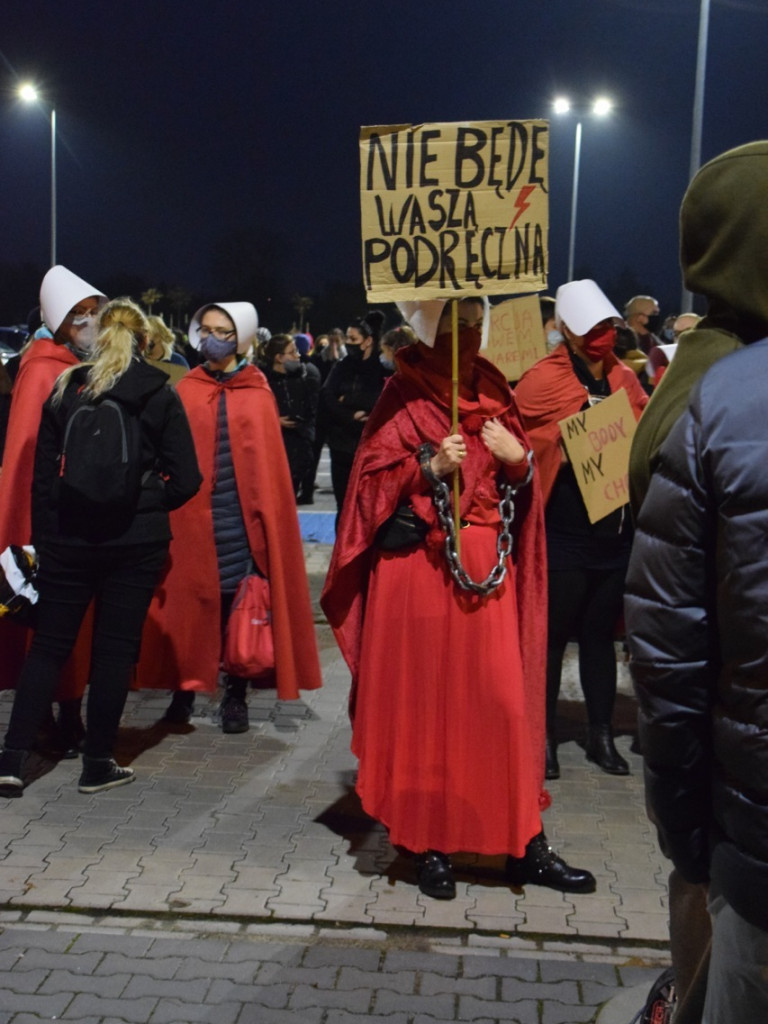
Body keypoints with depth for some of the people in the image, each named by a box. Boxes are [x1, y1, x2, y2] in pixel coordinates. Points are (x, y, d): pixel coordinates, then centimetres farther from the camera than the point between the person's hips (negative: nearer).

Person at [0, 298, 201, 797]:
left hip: (68, 537, 2)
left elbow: (42, 472, 5)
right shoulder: (160, 395, -2)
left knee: (48, 645, 10)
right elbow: (186, 479, -6)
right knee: (115, 648, 6)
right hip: (137, 541, -2)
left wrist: (43, 535, 11)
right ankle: (98, 764, 13)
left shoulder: (64, 390, 4)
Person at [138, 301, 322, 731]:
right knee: (191, 600, 4)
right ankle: (185, 687, 18)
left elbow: (269, 459, 3)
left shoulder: (258, 393, 5)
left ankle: (236, 695, 14)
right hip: (193, 514, 1)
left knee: (240, 603, 3)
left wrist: (265, 514, -5)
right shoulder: (185, 391, 7)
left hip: (240, 515, -1)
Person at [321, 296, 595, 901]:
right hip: (420, 568, -4)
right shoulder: (405, 395, 0)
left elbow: (523, 489, 15)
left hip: (489, 568, 4)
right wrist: (429, 467, -19)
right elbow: (372, 480, -5)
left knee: (503, 700, 3)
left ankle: (524, 844, 12)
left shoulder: (494, 393, 12)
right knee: (424, 700, 2)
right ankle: (429, 843, 14)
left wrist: (519, 459, -6)